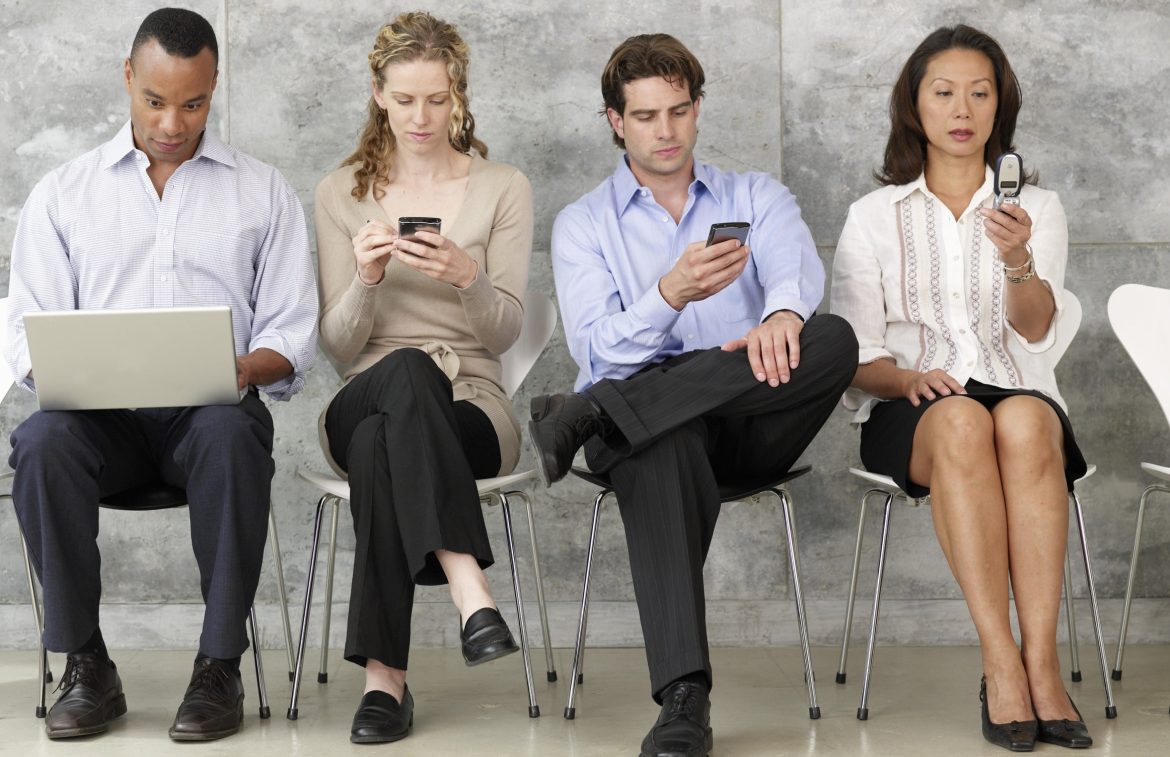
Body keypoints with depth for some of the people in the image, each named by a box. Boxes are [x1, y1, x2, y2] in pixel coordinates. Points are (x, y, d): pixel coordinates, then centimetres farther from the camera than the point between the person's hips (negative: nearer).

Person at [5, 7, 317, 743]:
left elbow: (294, 334, 8)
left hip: (212, 410, -1)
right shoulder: (62, 194, 16)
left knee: (232, 437, -37)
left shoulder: (264, 192, 14)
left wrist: (245, 368, -15)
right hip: (100, 413, 1)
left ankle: (220, 667, -26)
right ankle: (87, 667, -20)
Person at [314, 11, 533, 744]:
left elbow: (504, 332, -1)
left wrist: (467, 276, -22)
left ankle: (386, 676, -38)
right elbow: (339, 345, 4)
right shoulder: (342, 193, 9)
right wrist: (366, 279, -17)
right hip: (363, 402, 0)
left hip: (471, 410, 0)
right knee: (409, 369, -39)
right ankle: (472, 592, -50)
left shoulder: (504, 189, 7)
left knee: (380, 445, -38)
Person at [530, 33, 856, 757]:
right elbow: (599, 349, -4)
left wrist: (781, 314, -34)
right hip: (645, 418, -2)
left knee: (833, 338, -31)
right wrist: (671, 294, -25)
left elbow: (798, 266, -8)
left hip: (751, 422, 2)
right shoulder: (583, 224, 13)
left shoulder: (758, 197, 17)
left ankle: (584, 414, -32)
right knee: (663, 444, -40)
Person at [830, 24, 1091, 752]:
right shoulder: (874, 216, 13)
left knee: (1022, 422, -37)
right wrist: (909, 377, -18)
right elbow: (855, 358, 5)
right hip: (909, 412, -1)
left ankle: (1040, 660, -40)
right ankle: (1002, 662, -40)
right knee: (961, 422, -37)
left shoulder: (1038, 207, 13)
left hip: (1021, 397, 1)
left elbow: (1036, 331, -5)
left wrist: (1018, 261, -26)